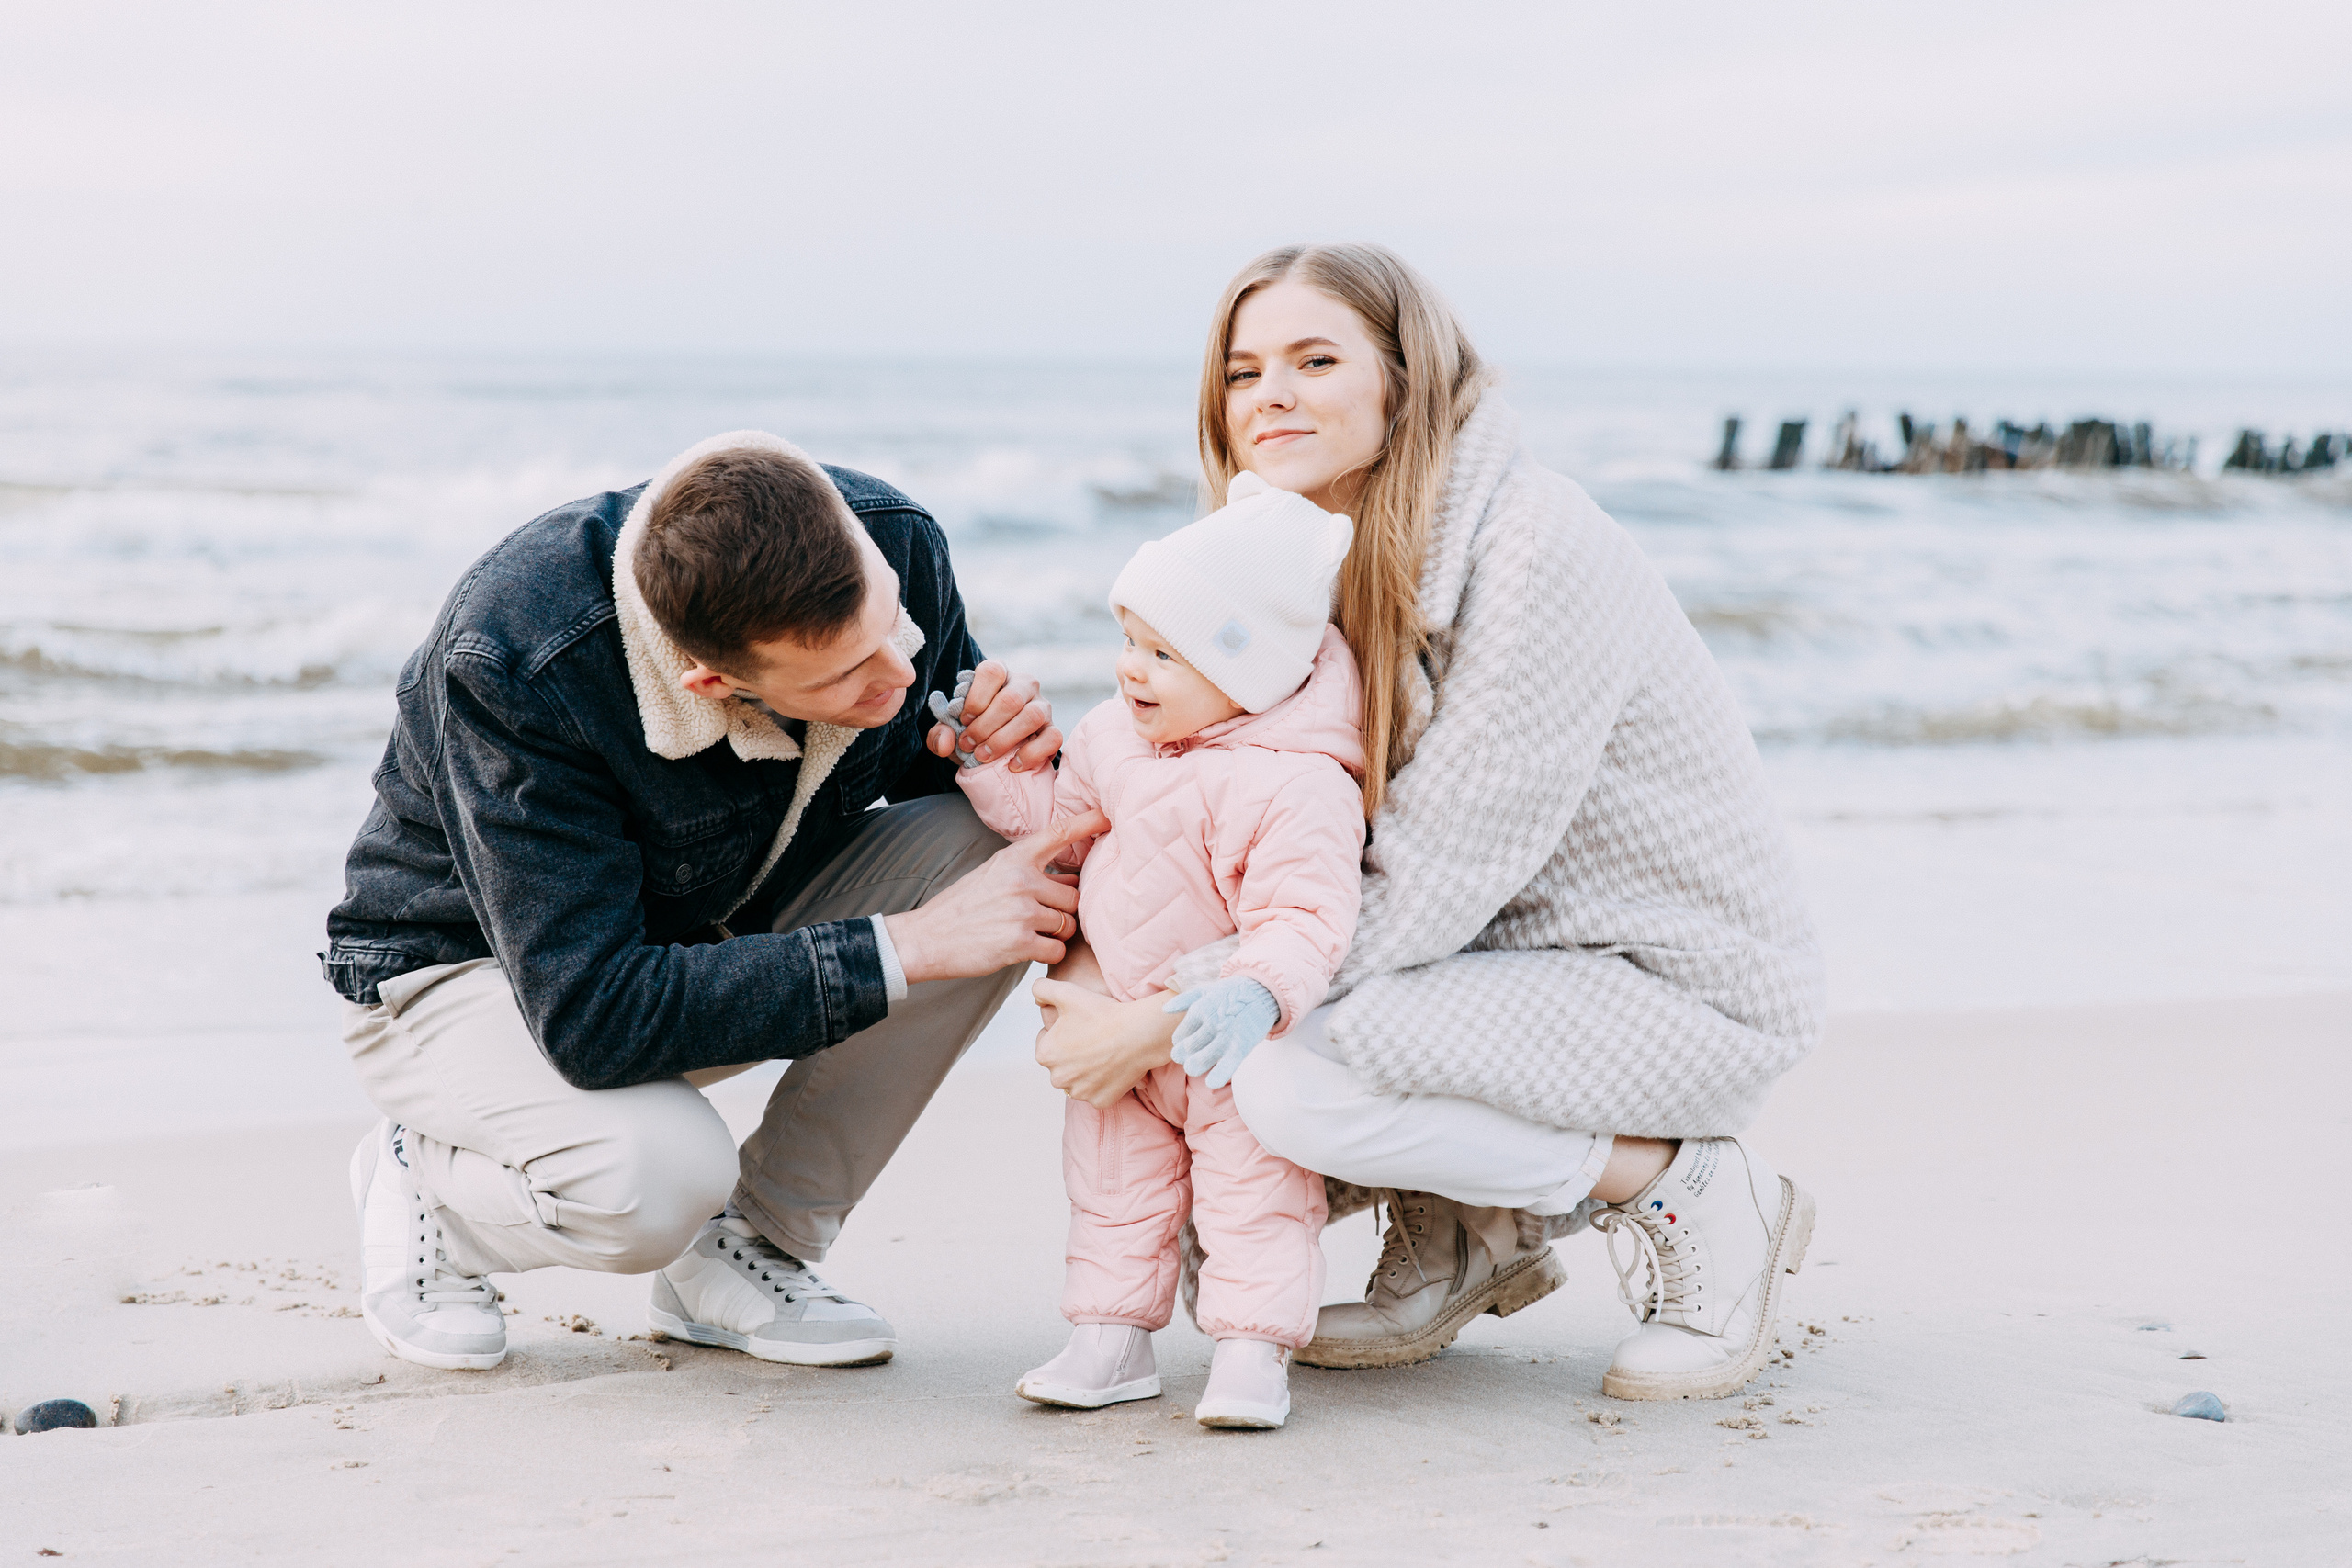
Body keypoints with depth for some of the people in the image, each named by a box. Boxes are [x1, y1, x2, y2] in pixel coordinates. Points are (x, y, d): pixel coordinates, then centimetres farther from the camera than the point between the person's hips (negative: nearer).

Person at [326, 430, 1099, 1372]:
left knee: (997, 847, -21)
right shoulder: (513, 664, -37)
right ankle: (425, 1188, 1)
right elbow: (588, 1015, -40)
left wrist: (1006, 750, -25)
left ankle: (753, 1246, -7)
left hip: (719, 932, 6)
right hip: (476, 970, -5)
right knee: (658, 1175, -37)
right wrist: (907, 947, -40)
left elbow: (926, 753, 1)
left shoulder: (889, 544, -22)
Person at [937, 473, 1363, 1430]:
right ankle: (1111, 1336, 21)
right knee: (1111, 1180, 12)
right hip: (1119, 1031, 7)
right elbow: (1063, 817, 14)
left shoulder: (1299, 787, -26)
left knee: (1256, 1187, -3)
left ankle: (1251, 1353, 1)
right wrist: (989, 763, 3)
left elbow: (1304, 918, -31)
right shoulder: (1116, 740, -2)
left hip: (1228, 1042, -7)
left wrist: (1255, 994, -48)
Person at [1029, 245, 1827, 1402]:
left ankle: (1691, 1195, -8)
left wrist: (1167, 1019, -23)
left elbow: (1431, 885, -25)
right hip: (1515, 962, 8)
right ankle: (1466, 1238, 8)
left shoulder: (1538, 549, -22)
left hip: (1686, 992, -8)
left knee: (1290, 1080, -29)